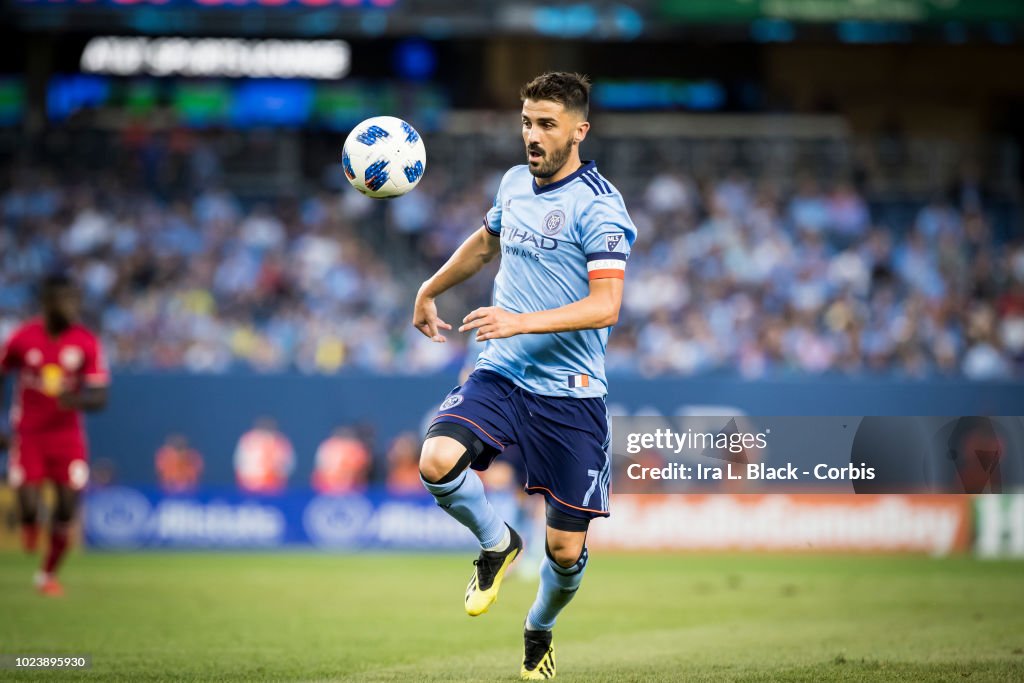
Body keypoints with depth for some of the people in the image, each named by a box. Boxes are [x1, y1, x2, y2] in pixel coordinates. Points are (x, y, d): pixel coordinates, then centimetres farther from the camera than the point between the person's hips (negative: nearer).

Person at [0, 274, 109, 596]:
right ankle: (29, 522, 25)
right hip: (28, 433, -1)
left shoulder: (86, 342, -6)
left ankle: (48, 574, 20)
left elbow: (99, 397, -7)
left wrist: (76, 399, -30)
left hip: (67, 434, 1)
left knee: (67, 509, -2)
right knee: (28, 504, -15)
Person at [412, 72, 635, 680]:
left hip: (570, 392, -5)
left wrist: (521, 322, -31)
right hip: (501, 377, 5)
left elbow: (605, 306, -21)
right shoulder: (515, 184, 8)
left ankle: (540, 631, 33)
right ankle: (497, 544, 5)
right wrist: (430, 291, 36)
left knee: (566, 550, 0)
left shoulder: (599, 205, -12)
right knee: (437, 462, -25)